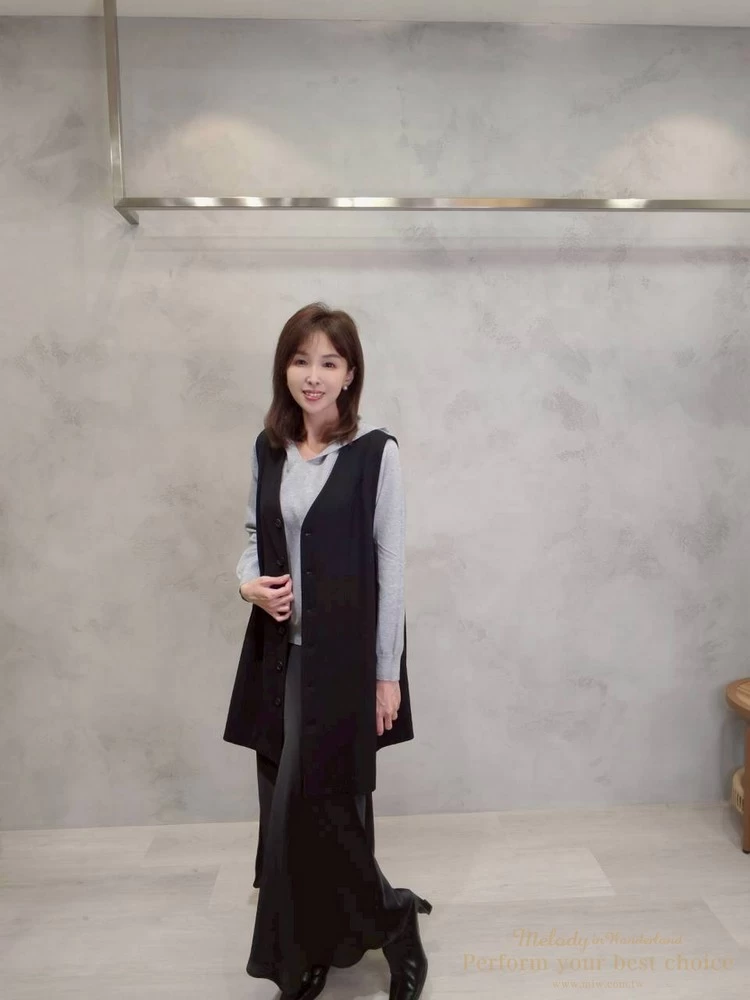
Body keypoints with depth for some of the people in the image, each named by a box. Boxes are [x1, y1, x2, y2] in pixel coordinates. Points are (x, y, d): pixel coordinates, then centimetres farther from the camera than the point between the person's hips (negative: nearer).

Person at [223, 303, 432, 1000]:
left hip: (344, 653, -5)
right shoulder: (268, 448, 5)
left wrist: (387, 673, -8)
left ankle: (394, 920, 26)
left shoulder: (375, 452, -10)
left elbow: (390, 566, -9)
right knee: (285, 805, 13)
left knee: (314, 807, -2)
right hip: (278, 650, 5)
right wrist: (248, 582, -8)